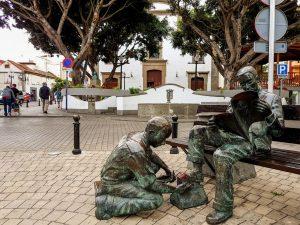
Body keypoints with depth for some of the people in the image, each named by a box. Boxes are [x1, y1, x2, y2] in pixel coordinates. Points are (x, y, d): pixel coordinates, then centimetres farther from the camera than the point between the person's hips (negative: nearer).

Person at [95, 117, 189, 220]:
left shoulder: (137, 136, -5)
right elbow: (150, 184, -24)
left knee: (155, 165, 8)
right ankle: (108, 204, -11)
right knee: (157, 199, -16)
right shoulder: (136, 152, -32)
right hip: (113, 184, -9)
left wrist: (167, 170, 5)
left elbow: (151, 155, 15)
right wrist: (175, 189, -12)